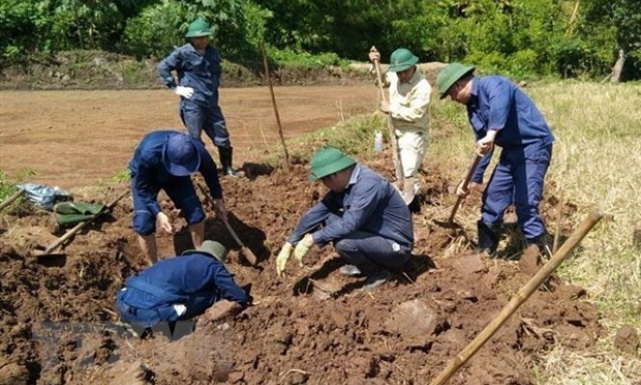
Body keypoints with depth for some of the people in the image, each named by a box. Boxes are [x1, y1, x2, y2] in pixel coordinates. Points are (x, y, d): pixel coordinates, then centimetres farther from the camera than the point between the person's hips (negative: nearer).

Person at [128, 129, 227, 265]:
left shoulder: (198, 151, -34)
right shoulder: (147, 154, -45)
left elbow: (210, 172, -9)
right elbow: (142, 188, -27)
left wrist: (218, 199, 1)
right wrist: (158, 213, -38)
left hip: (176, 176, 3)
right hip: (145, 177, -2)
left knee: (196, 213, -9)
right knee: (144, 224, -16)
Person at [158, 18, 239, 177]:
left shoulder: (213, 52, 11)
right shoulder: (183, 53, -8)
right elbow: (162, 67, -9)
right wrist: (176, 88, -9)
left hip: (211, 104, 6)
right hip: (192, 104, -6)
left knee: (223, 138, 9)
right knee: (194, 140, -2)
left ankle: (228, 169, 23)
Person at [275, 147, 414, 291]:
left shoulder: (368, 184, -28)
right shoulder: (343, 185, -1)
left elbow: (349, 224, -34)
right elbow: (317, 212, 2)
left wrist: (312, 239, -26)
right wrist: (289, 245, 1)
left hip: (396, 247, -9)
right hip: (374, 237, 9)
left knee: (344, 242, -31)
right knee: (327, 219, 5)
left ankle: (378, 272, -3)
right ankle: (363, 264, 12)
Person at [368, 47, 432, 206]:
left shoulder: (422, 86, -23)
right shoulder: (394, 77, -2)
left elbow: (415, 113, -27)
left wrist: (391, 109, -21)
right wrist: (375, 64, 0)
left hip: (413, 134, -8)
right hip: (398, 132, 8)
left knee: (408, 172, -7)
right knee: (405, 168, 21)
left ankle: (405, 204, 0)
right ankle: (415, 193, 37)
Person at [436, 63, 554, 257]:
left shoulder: (491, 84, -15)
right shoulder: (473, 107, 12)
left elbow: (500, 101, -41)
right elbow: (482, 146, 17)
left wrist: (491, 134, -53)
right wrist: (472, 180, 16)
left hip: (534, 145, -9)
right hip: (512, 149, 10)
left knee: (525, 203, -14)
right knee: (492, 198, 10)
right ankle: (485, 251, 22)